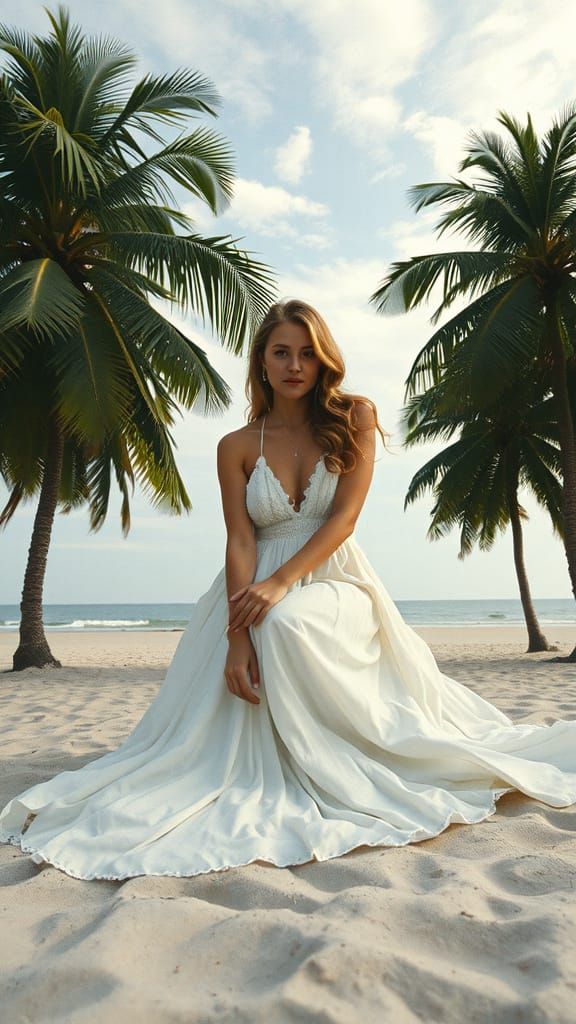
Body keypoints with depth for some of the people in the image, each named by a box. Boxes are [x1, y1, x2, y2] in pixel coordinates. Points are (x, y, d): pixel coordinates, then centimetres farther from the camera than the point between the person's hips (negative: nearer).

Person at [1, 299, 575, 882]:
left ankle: (327, 772, -13)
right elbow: (240, 542, -5)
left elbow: (343, 517, -7)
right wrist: (237, 636, -21)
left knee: (289, 626, -34)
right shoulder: (237, 446, 6)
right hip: (256, 587, 3)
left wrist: (280, 583, -20)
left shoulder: (354, 418, 4)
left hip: (333, 580, -2)